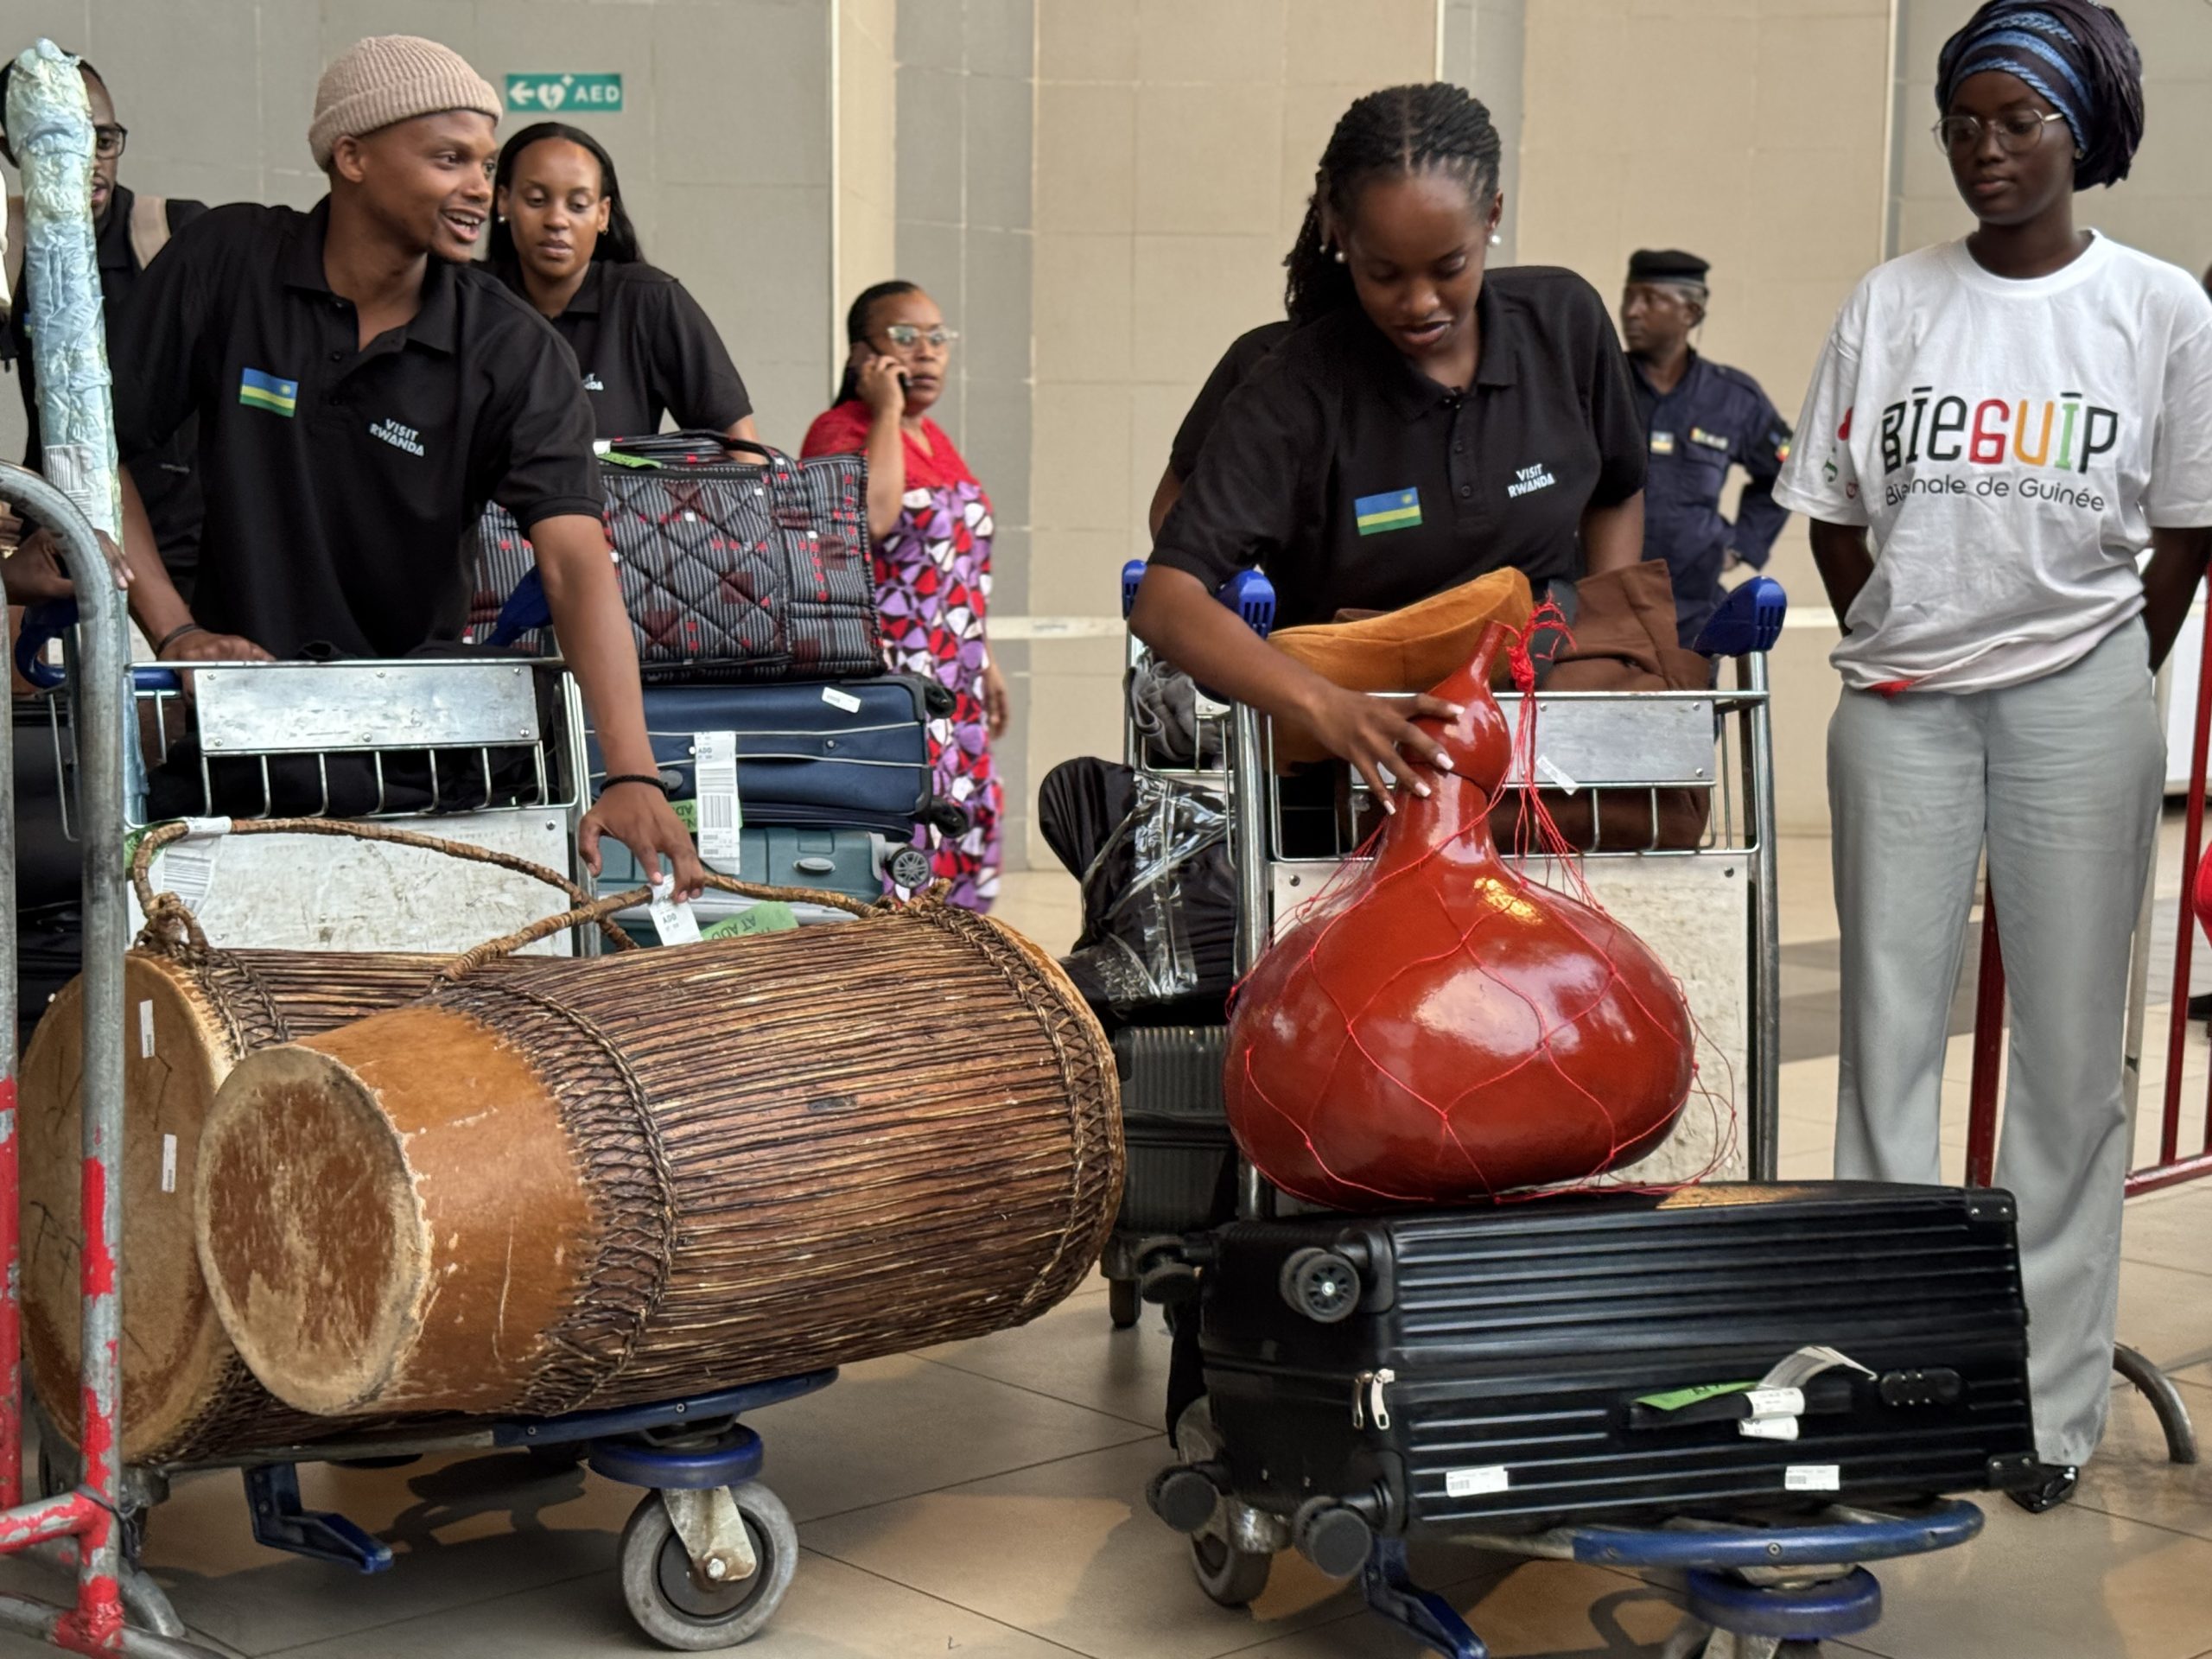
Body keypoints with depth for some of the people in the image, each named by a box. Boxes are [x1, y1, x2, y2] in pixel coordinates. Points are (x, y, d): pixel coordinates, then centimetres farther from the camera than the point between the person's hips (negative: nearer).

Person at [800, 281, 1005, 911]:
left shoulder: (932, 435, 18)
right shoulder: (839, 431, -8)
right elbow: (872, 517, -28)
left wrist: (984, 662, 24)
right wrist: (887, 411, -17)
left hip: (953, 685, 9)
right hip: (887, 682, -9)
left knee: (963, 848, 8)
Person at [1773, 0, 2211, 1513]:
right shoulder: (1894, 302, 6)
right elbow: (1835, 513, 10)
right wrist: (1892, 651, 6)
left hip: (2078, 698, -2)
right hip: (1902, 702, 2)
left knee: (2072, 1050, 3)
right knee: (1886, 1033, 3)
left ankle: (2053, 1400, 12)